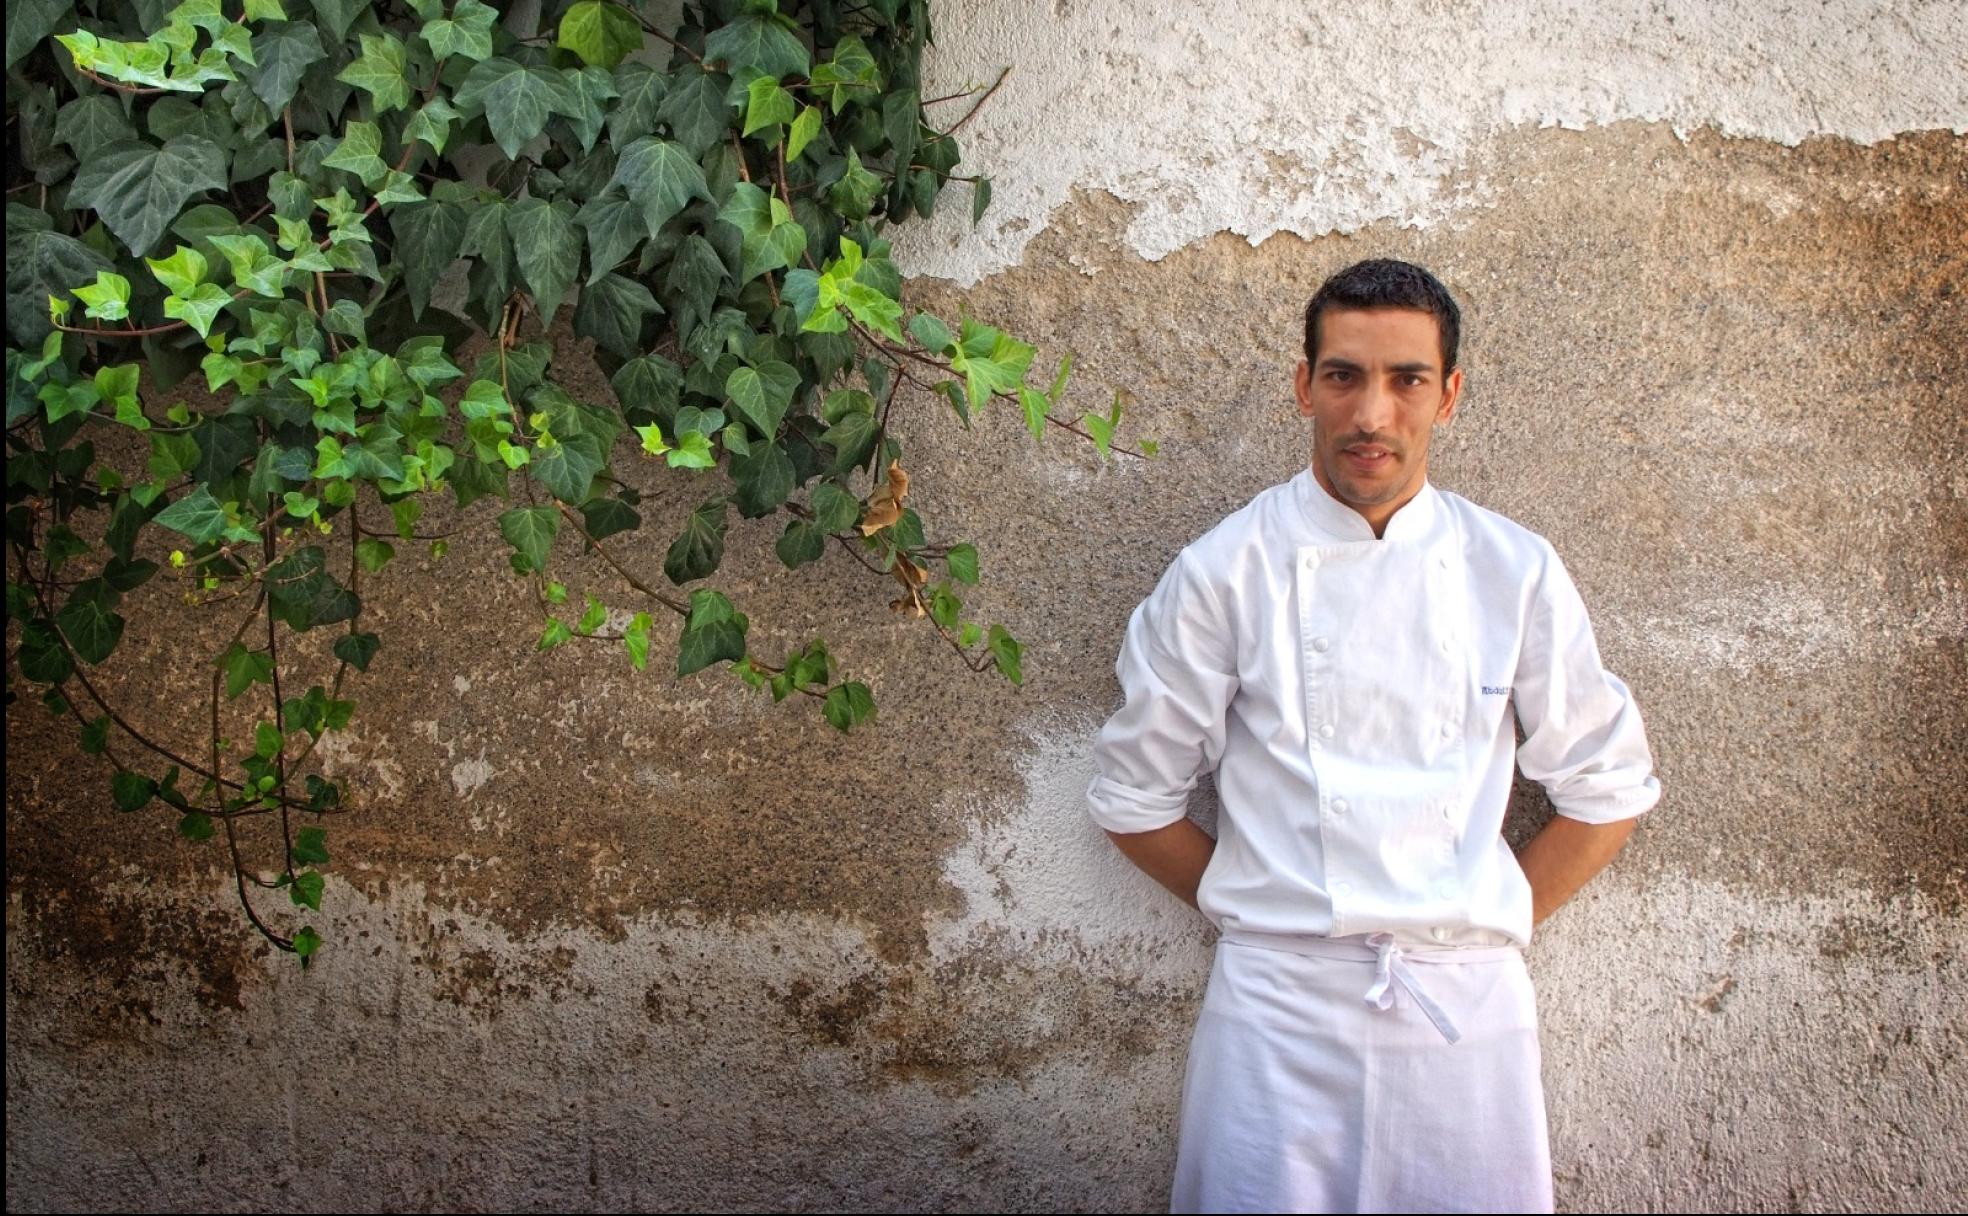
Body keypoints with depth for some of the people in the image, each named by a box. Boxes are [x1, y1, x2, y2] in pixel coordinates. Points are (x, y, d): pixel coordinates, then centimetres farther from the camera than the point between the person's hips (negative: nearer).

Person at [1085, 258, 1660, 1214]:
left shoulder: (1514, 572, 2)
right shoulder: (1224, 572, -3)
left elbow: (1607, 789, 11)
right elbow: (1134, 795, 4)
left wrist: (1494, 922, 6)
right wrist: (1263, 915, 4)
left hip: (1467, 1002, 2)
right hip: (1279, 1004, -1)